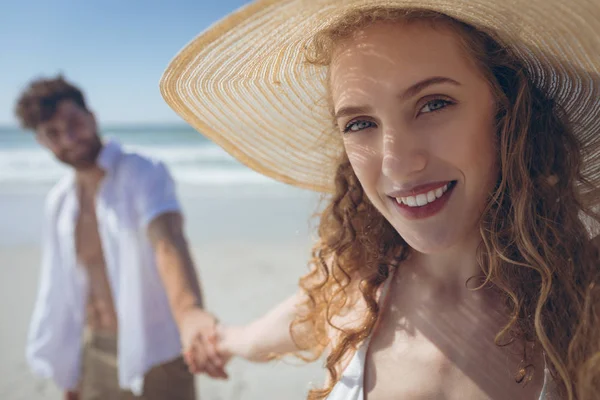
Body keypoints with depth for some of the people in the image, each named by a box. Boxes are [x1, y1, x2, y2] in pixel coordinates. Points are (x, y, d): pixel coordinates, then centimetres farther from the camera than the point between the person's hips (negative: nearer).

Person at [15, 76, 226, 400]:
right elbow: (62, 289, 11)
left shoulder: (143, 174, -14)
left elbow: (168, 243, -33)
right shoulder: (58, 202, 5)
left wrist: (188, 313, -52)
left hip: (153, 357, -5)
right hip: (95, 358, 6)